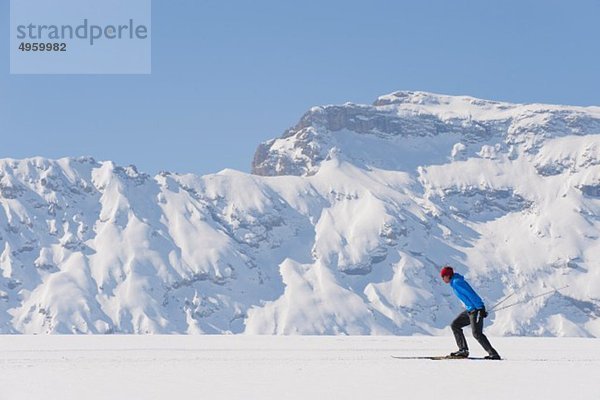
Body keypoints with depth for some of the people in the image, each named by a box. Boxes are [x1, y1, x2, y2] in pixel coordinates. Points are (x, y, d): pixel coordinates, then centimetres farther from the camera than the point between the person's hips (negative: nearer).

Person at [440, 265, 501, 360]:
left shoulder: (457, 282, -14)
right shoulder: (455, 283, 17)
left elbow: (471, 295, -21)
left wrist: (480, 308, -25)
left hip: (476, 310, -10)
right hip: (470, 310, 10)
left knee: (477, 333, -16)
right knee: (455, 325, 13)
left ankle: (494, 354, -16)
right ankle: (463, 350, 11)